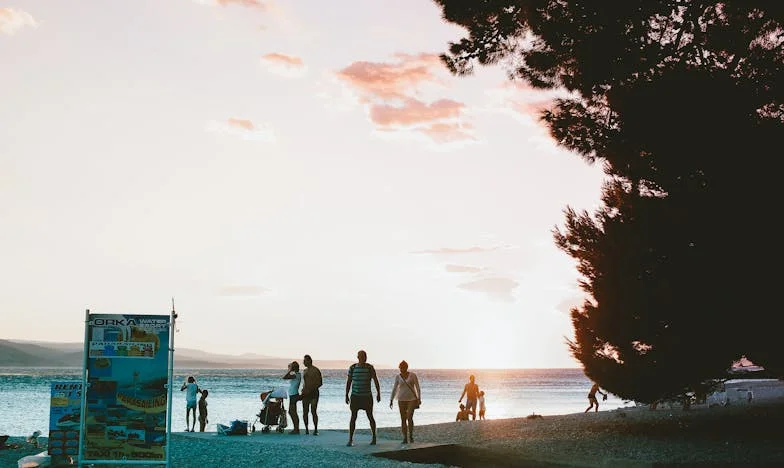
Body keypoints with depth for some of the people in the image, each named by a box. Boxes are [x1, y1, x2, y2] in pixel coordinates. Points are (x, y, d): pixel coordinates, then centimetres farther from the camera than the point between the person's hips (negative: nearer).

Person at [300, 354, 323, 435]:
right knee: (305, 412, 1)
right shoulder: (305, 371, 16)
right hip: (305, 394, 6)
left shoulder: (316, 370, -5)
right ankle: (306, 429, 8)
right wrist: (302, 393, 10)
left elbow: (320, 383, -9)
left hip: (314, 393, -6)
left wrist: (310, 390, -16)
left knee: (313, 412, -10)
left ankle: (315, 429, -5)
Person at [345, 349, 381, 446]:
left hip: (367, 396, 0)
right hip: (355, 396, 0)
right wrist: (346, 395, 2)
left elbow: (376, 381, -1)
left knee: (370, 417, 5)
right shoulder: (352, 368, -1)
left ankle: (374, 437, 20)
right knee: (353, 417, -4)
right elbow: (348, 382, 4)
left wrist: (378, 393, -8)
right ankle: (350, 439, -1)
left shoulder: (370, 368, -3)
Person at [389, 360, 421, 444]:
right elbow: (394, 389, 6)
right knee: (403, 419, -1)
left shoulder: (413, 375, -5)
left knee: (409, 418, -15)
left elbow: (418, 387, -4)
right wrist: (391, 401, 2)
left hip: (412, 399, -2)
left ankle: (410, 435, 6)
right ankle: (405, 438, 9)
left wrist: (419, 399, -11)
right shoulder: (398, 377, 2)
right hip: (402, 399, 2)